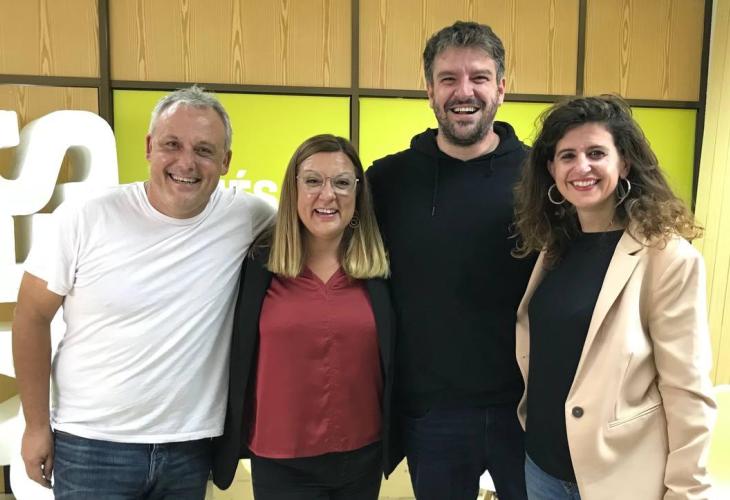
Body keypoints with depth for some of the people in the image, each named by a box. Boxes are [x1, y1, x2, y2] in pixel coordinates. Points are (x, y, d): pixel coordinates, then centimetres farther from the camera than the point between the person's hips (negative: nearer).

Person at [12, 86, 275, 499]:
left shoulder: (246, 217, -9)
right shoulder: (86, 219, -11)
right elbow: (33, 317, -3)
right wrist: (37, 425, 0)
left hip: (192, 445, 2)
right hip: (92, 444, -1)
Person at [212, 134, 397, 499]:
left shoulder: (381, 269, -3)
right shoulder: (256, 264, -6)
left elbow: (396, 364, 5)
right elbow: (235, 363, -1)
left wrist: (393, 441, 8)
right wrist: (228, 446, 3)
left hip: (362, 456, 2)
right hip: (280, 461, -2)